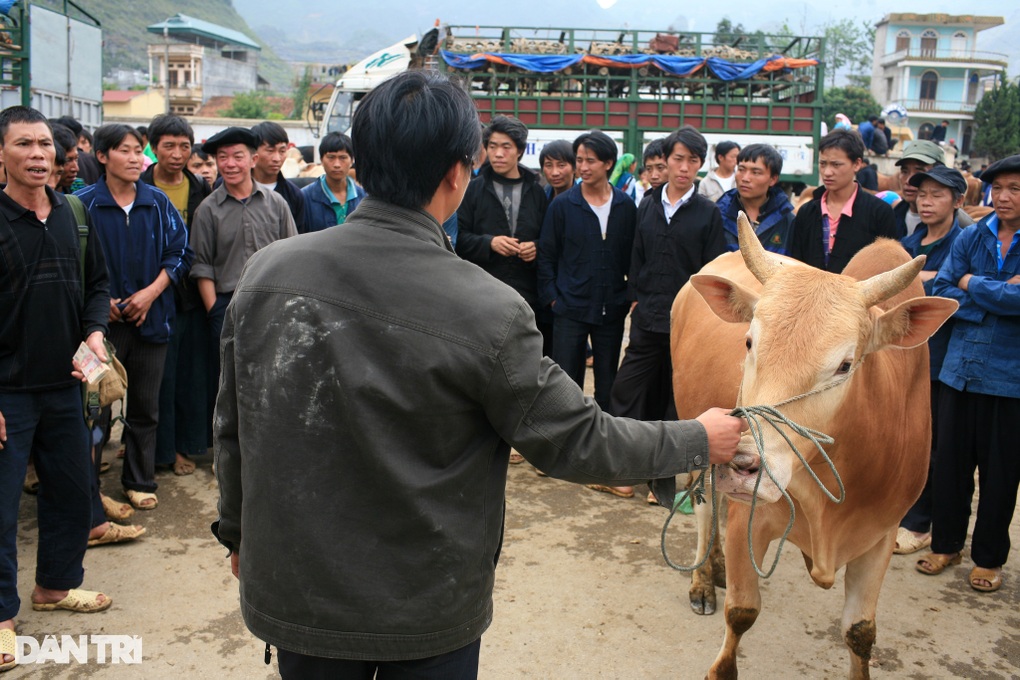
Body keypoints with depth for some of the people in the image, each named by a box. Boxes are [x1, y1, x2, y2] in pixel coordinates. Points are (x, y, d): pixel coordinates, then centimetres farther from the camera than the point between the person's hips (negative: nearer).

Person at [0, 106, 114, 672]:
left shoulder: (74, 215, 6)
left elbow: (97, 283, 16)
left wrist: (94, 333, -4)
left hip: (64, 384, 5)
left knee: (71, 488, 15)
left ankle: (56, 583, 35)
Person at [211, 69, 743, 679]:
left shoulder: (266, 272, -11)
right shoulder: (490, 313, -24)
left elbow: (234, 426, 0)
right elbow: (576, 441, -14)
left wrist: (237, 530, 18)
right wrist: (699, 440, 3)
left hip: (292, 589, 4)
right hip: (428, 612, -3)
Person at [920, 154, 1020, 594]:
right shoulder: (972, 238, 4)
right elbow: (940, 294, -3)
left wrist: (972, 285, -8)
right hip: (960, 367, 3)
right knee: (950, 460, 10)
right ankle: (946, 543, 28)